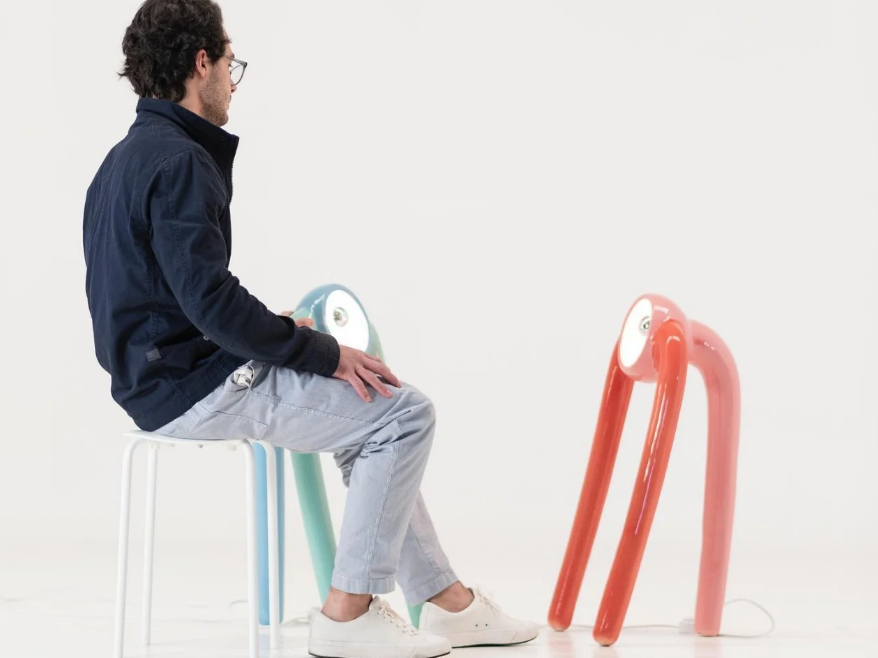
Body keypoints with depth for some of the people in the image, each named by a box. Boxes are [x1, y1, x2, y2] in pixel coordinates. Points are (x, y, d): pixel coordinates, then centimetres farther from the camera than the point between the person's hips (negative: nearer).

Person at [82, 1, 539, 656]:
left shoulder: (127, 158, 15)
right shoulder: (178, 161, -18)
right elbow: (210, 299, -25)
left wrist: (282, 332, 11)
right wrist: (323, 352, -15)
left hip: (160, 371, 11)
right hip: (195, 385, -11)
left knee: (369, 410, 19)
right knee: (405, 410, -7)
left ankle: (448, 602, 19)